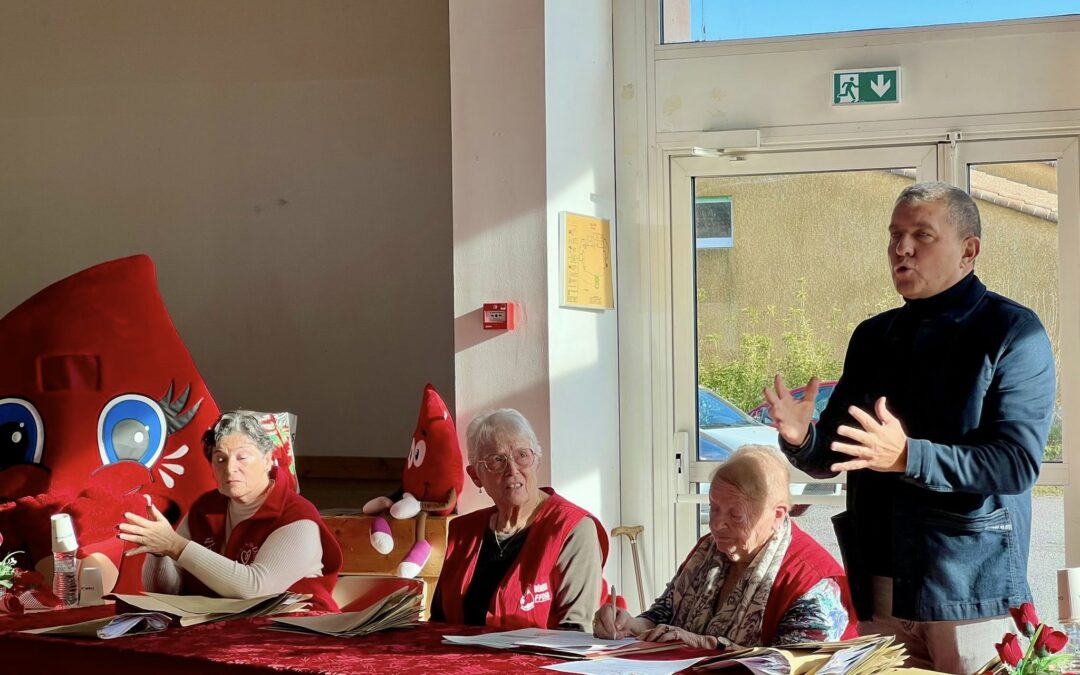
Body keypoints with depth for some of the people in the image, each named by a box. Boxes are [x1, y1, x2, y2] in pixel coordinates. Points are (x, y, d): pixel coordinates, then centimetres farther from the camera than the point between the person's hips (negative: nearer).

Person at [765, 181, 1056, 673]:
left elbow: (1018, 463, -16)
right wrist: (801, 439, -10)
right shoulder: (872, 338, 12)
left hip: (968, 593, -5)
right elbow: (832, 458, 14)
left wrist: (907, 456, -28)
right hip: (878, 585, 5)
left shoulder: (1013, 333, -5)